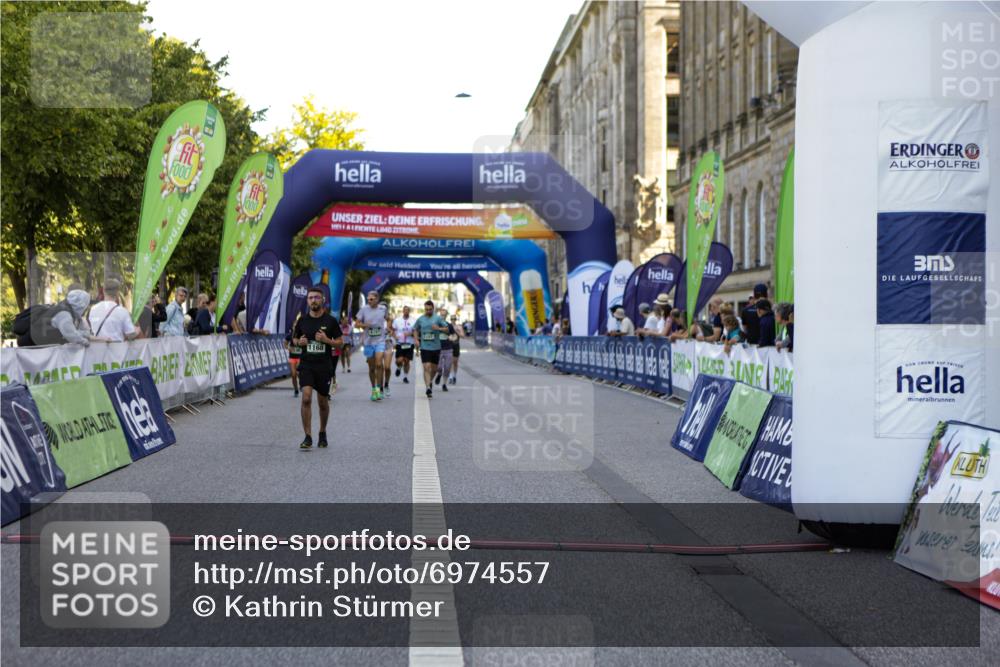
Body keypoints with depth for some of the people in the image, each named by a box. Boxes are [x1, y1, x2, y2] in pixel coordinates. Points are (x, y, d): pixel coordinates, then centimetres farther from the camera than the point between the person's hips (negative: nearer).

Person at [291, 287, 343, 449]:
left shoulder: (330, 321, -1)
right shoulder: (302, 320, 4)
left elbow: (340, 341, 4)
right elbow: (294, 338, 16)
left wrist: (327, 340, -14)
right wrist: (299, 342, -7)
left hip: (324, 366, 0)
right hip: (306, 364, 0)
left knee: (323, 402, 10)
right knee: (306, 398, -16)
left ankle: (322, 433, 33)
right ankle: (308, 437, -14)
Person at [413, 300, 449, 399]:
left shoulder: (438, 318, 0)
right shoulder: (420, 319, 5)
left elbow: (447, 329, 1)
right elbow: (415, 329, 20)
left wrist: (439, 328, -18)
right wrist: (416, 339, 4)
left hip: (436, 347, 1)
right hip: (424, 347, -1)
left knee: (434, 368, 12)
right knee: (427, 367, -14)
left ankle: (430, 381, 41)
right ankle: (428, 388, -19)